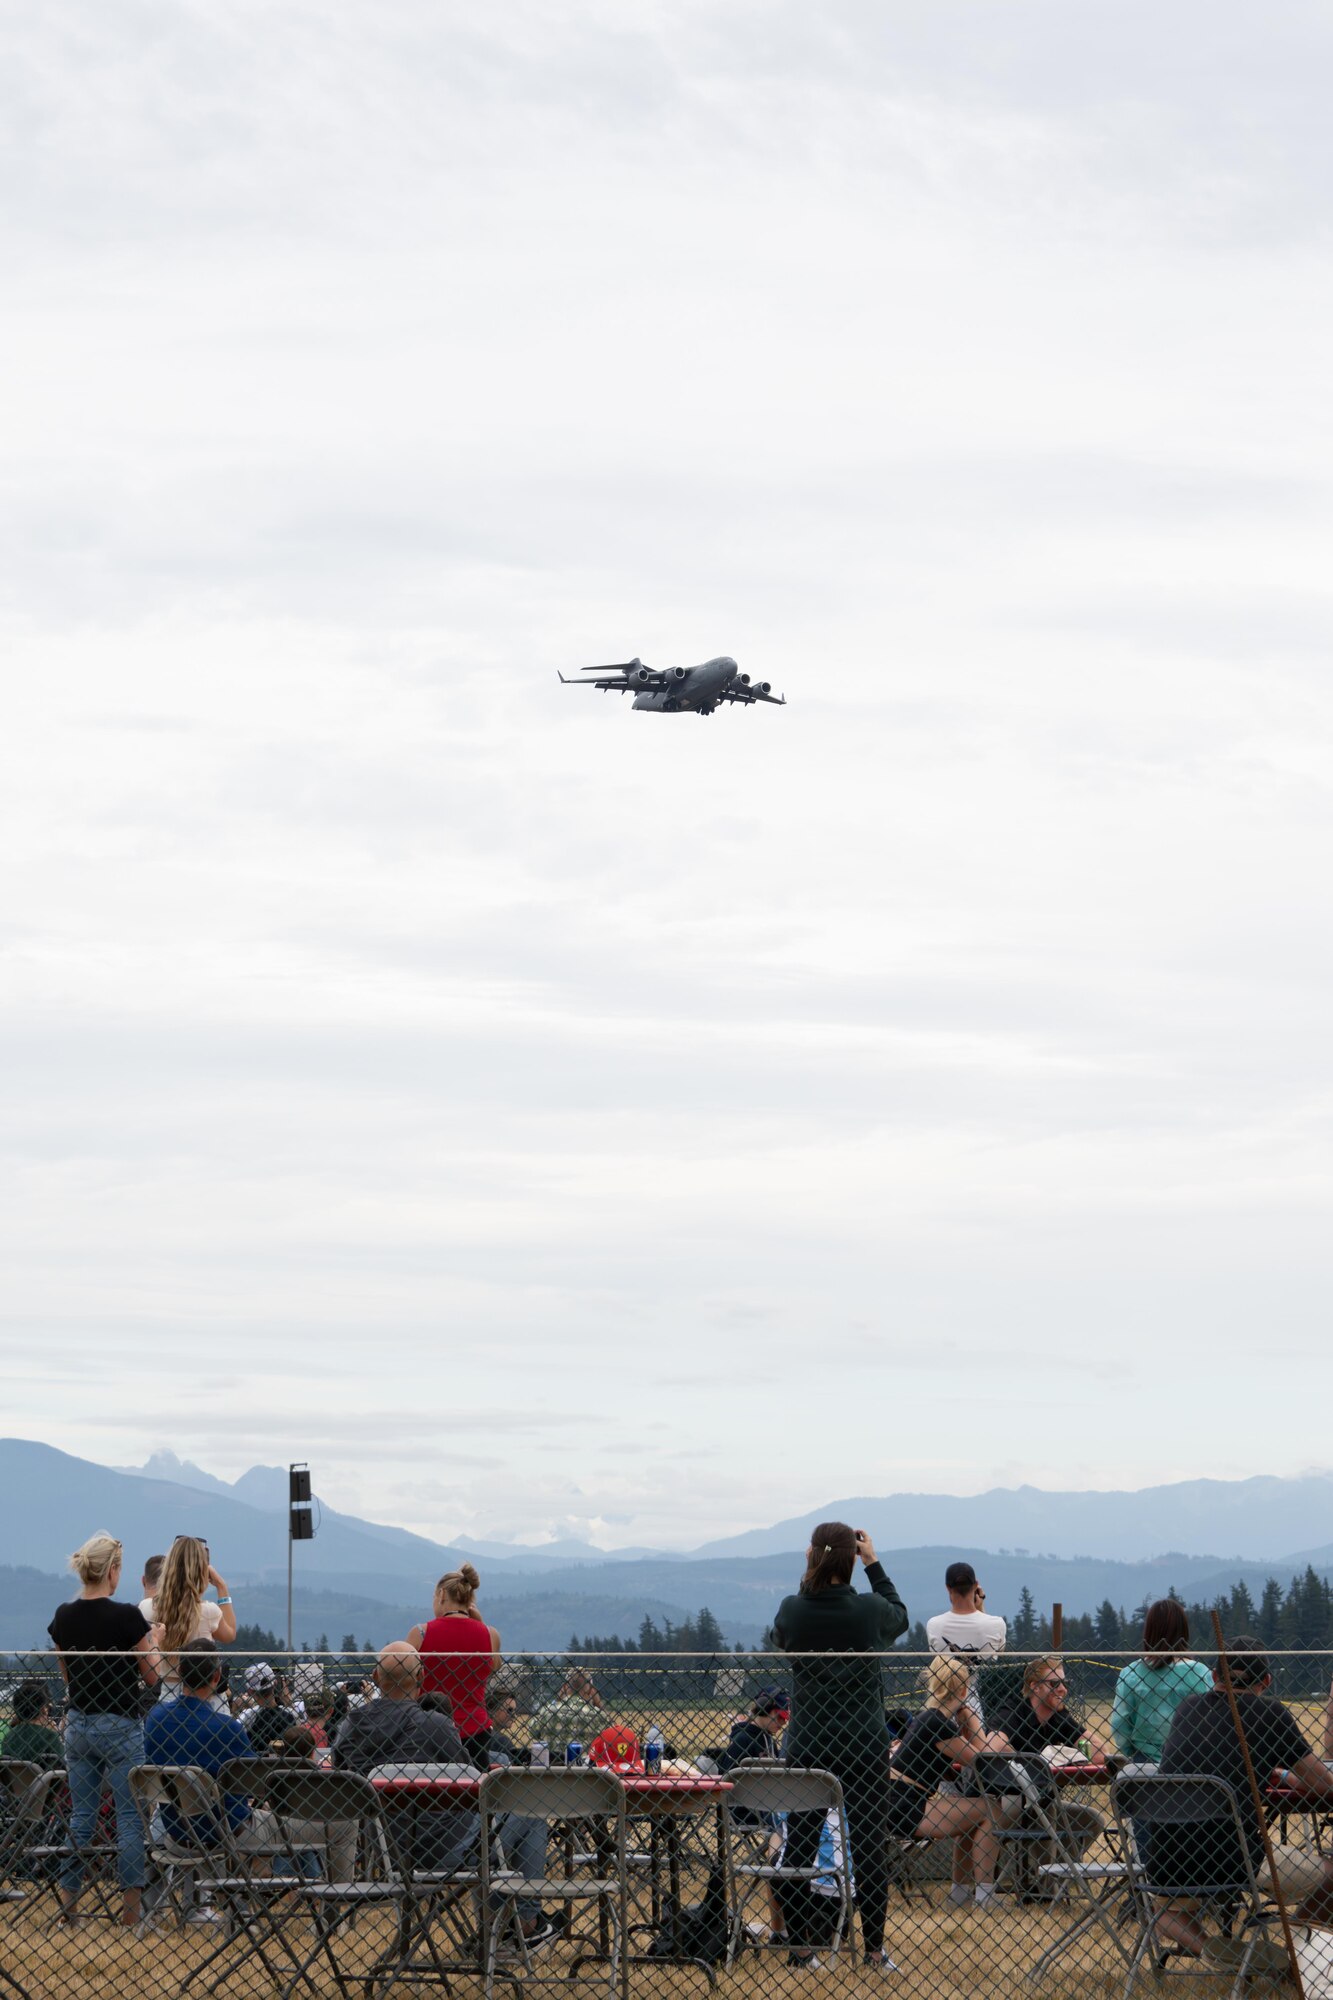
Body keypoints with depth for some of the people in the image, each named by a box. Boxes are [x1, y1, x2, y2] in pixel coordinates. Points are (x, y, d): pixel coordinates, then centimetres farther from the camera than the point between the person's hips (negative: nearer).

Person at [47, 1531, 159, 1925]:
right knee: (130, 1815, 2)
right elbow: (152, 1676, -8)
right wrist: (154, 1642, 6)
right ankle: (131, 1903, 1)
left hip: (78, 1725, 5)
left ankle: (68, 1897, 12)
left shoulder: (63, 1618, 0)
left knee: (81, 1814, 12)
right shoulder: (127, 1617, -16)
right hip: (120, 1726, -5)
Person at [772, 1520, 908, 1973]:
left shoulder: (791, 1610, -7)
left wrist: (812, 1574, 14)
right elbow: (900, 1616, 14)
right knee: (869, 1844, 4)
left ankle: (800, 1947, 11)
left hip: (806, 1745, 1)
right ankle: (874, 1950, 6)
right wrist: (874, 1565, 17)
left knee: (799, 1845, 9)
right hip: (864, 1743, -1)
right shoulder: (870, 1610, -9)